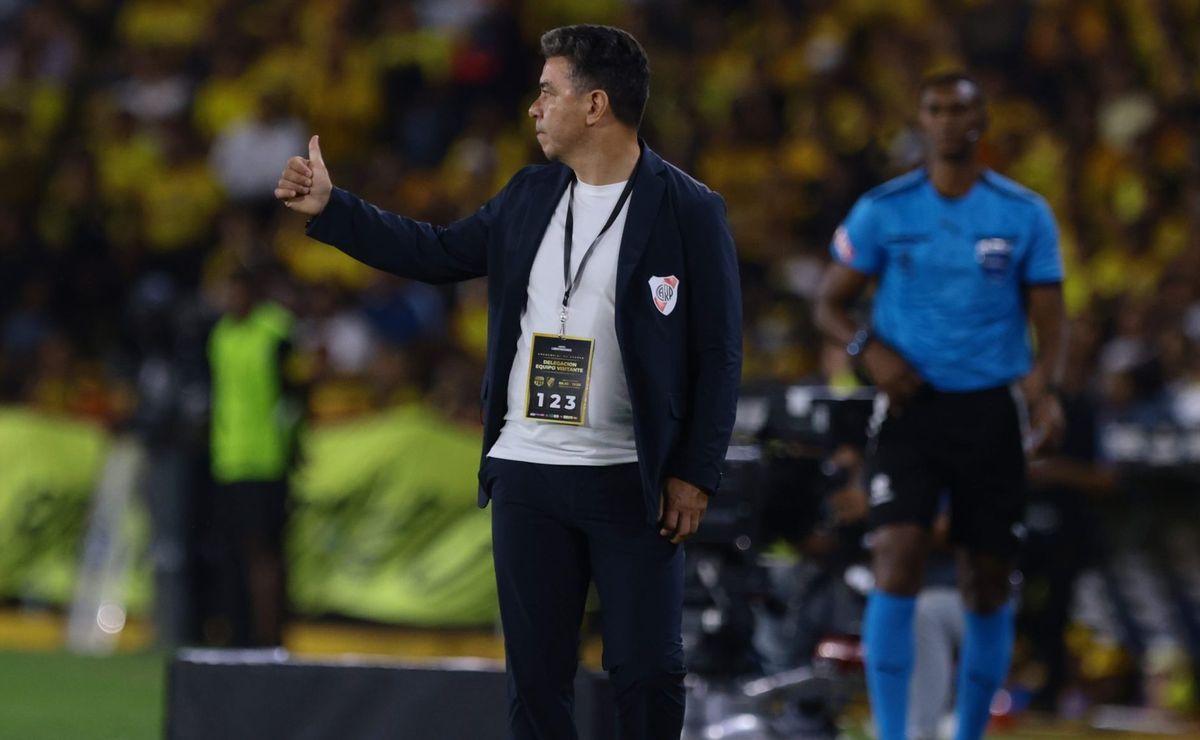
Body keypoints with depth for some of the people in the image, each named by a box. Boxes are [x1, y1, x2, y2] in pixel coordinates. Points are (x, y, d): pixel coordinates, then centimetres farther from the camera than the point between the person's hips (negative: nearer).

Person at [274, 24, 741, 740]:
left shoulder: (690, 212, -8)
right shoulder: (530, 195, 8)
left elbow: (719, 352, -8)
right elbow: (437, 253, 19)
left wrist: (696, 473, -12)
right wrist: (328, 207, 15)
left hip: (632, 484, -5)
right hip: (526, 474, 5)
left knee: (648, 672, -5)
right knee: (537, 673, 6)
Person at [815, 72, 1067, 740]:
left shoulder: (1026, 215, 2)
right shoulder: (884, 210, 3)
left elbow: (1050, 320, 1)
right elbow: (830, 304, 8)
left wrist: (1045, 384, -20)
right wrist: (869, 348, -13)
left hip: (992, 411, 1)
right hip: (911, 405, -1)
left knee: (988, 586, 6)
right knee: (898, 566, -17)